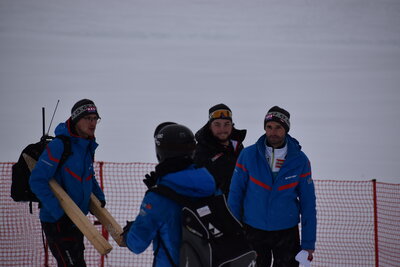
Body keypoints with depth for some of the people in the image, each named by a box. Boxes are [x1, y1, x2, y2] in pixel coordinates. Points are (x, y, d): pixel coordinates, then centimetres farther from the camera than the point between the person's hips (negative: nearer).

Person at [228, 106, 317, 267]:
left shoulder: (300, 160, -5)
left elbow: (308, 203, -2)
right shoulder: (248, 155, -6)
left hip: (287, 232, 0)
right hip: (253, 231, 0)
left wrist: (308, 243, -5)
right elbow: (235, 195, -1)